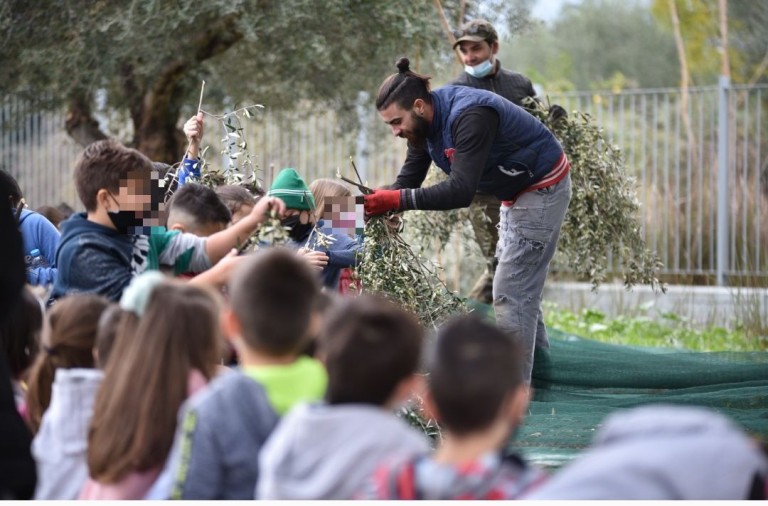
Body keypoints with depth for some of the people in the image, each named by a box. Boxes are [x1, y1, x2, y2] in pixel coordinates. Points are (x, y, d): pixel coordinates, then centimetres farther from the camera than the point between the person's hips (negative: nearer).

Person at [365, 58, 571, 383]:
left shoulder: (470, 117, -34)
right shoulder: (424, 122, -5)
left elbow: (461, 192, -40)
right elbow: (409, 178, -3)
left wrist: (398, 200, -41)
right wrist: (381, 202, -24)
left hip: (542, 190, -10)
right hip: (516, 193, 10)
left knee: (510, 293, -10)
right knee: (520, 289, 19)